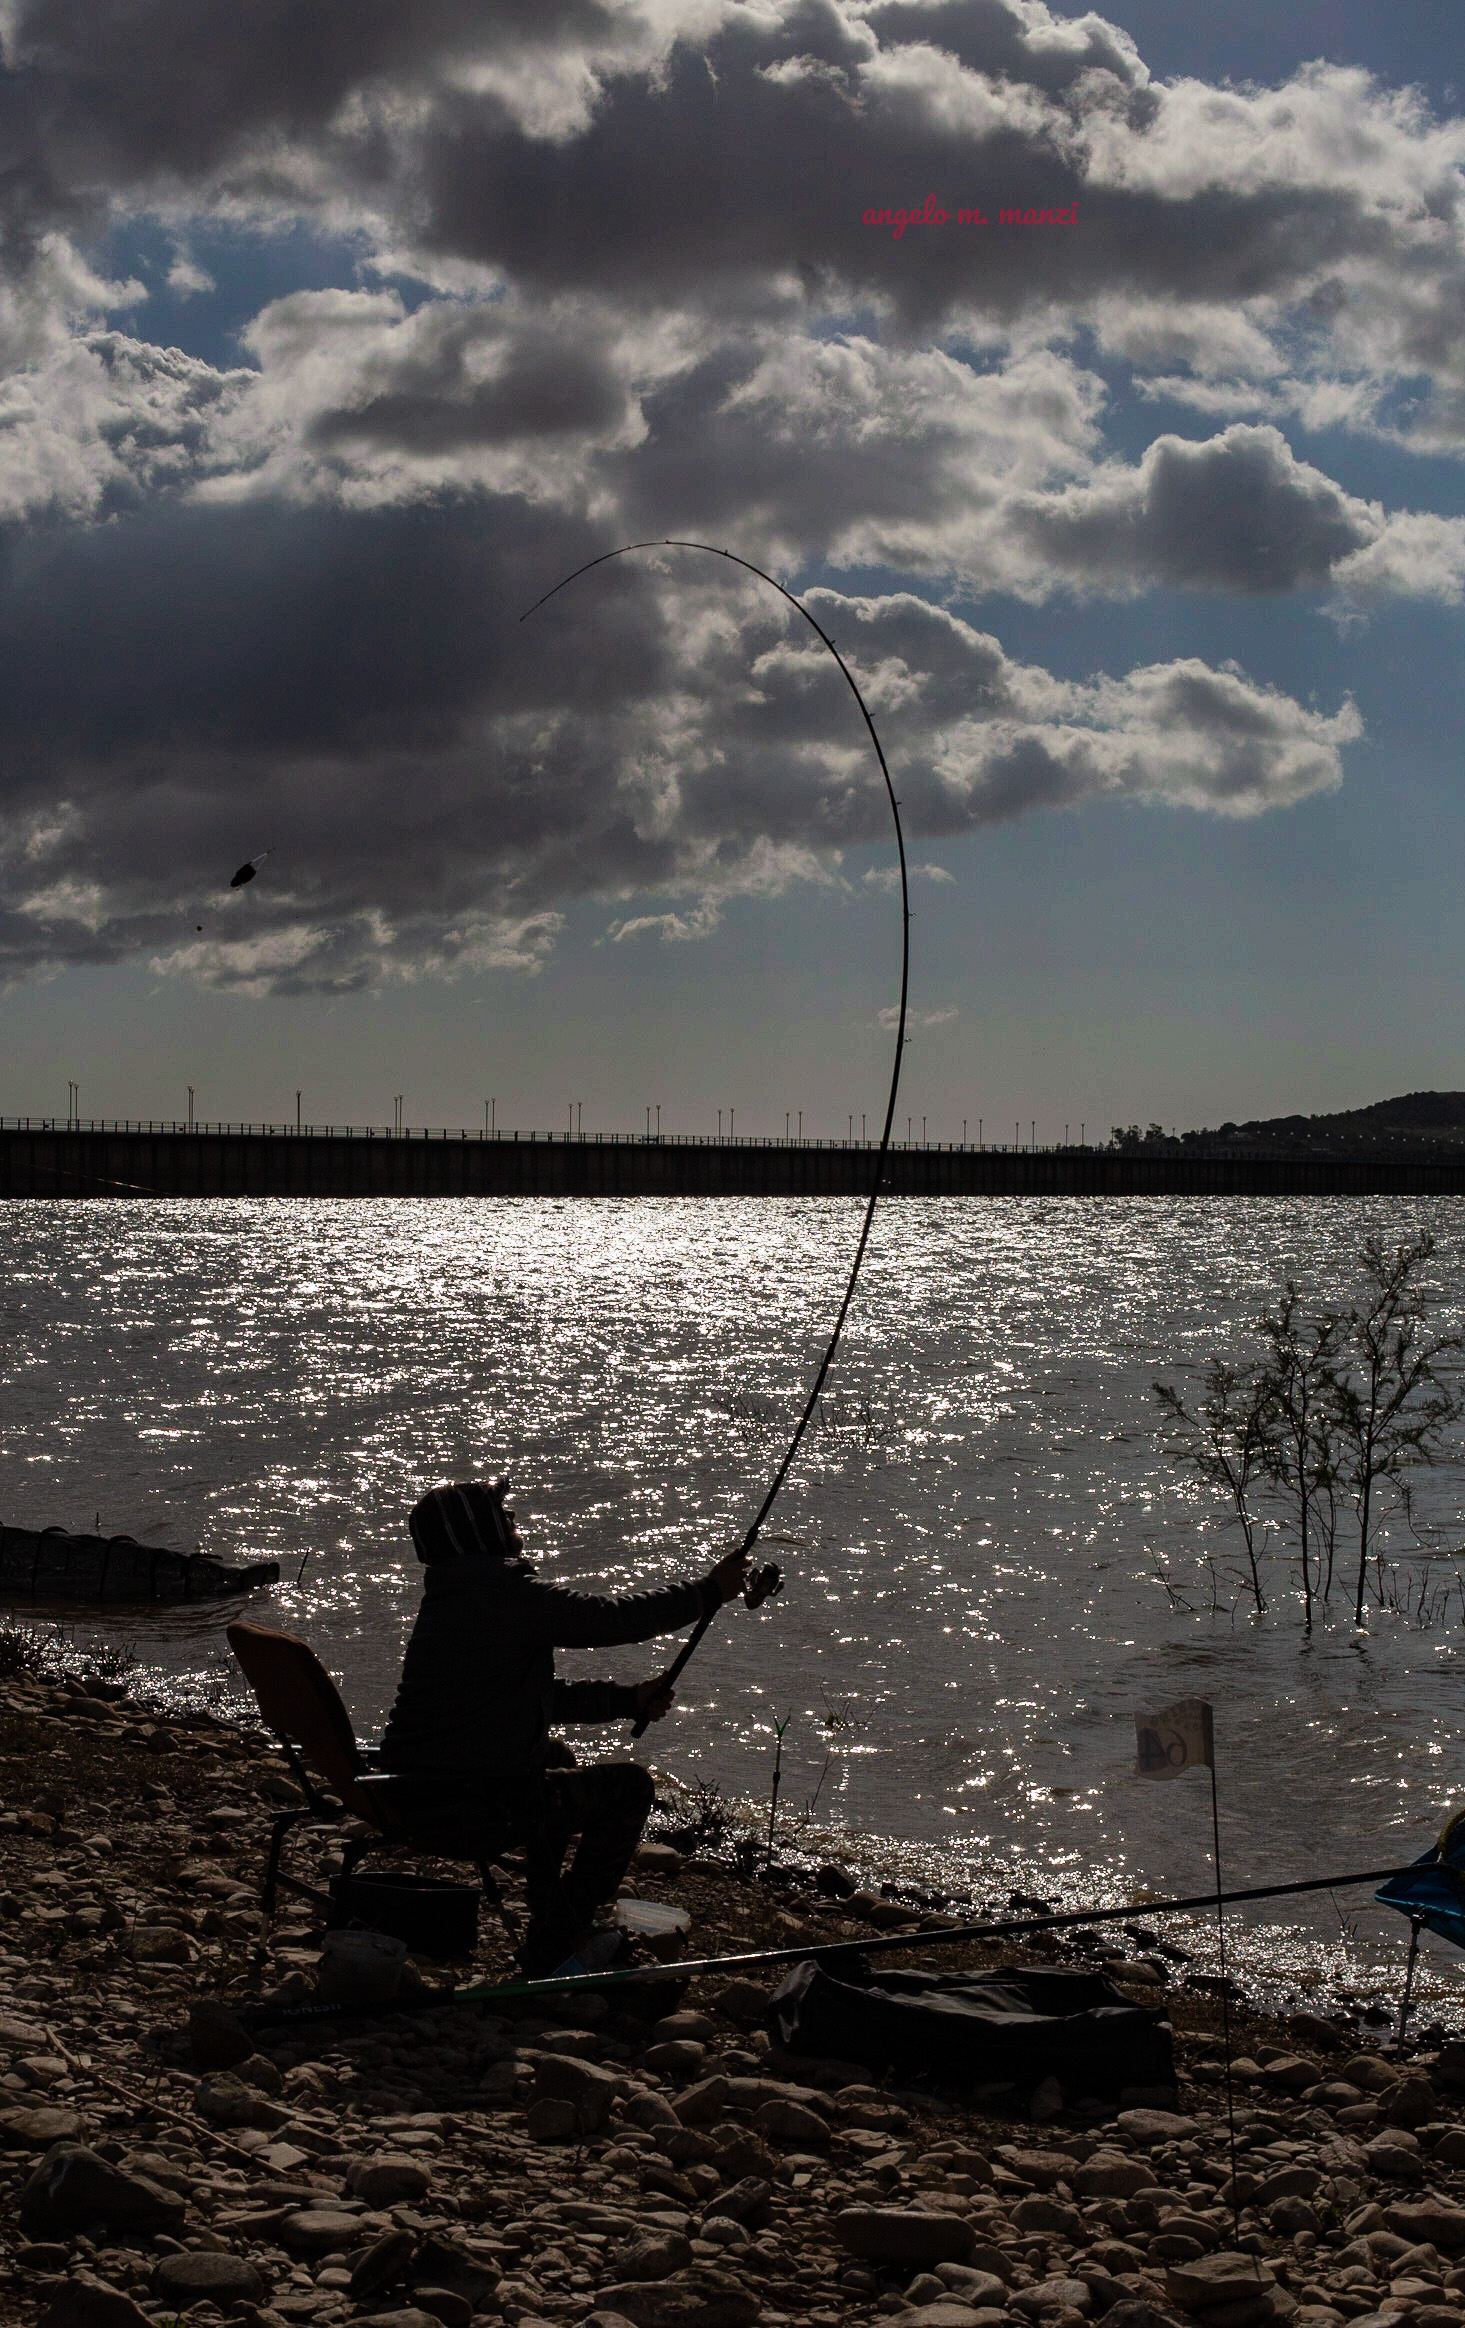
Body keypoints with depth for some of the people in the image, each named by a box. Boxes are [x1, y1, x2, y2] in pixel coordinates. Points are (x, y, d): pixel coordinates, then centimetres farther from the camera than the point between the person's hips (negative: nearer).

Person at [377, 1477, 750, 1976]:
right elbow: (617, 1620, -7)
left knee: (554, 1763, 33)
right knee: (629, 1786, 5)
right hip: (466, 1811, -9)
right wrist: (708, 1592, 7)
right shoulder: (509, 1595, -14)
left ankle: (549, 1928, 39)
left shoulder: (444, 1600, 15)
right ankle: (553, 1951, 7)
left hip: (409, 1799, 9)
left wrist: (625, 1699, 21)